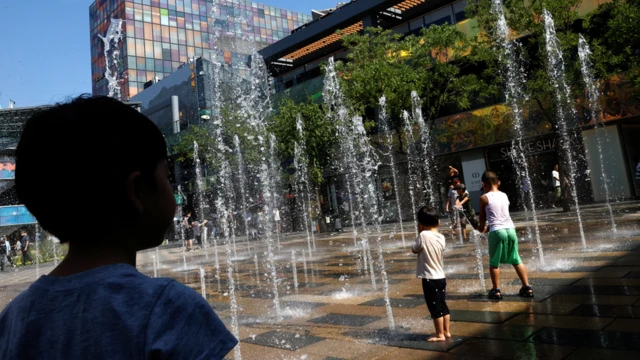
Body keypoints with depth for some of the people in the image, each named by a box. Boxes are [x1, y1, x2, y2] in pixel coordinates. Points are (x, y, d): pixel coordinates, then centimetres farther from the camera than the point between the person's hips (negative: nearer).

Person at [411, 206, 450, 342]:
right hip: (441, 277, 7)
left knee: (435, 308, 3)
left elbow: (414, 250, -4)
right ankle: (446, 331, 26)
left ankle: (440, 335, 12)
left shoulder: (423, 236, -18)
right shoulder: (441, 237, 1)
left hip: (429, 279, -7)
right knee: (443, 306, 16)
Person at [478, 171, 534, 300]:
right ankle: (527, 287, 17)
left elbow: (483, 216, 7)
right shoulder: (504, 195, 13)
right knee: (516, 260, 15)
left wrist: (481, 227, 27)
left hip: (497, 231, -5)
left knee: (494, 262, 7)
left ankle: (496, 290, 9)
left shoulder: (484, 198, -3)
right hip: (510, 229, 5)